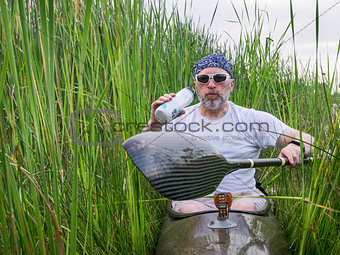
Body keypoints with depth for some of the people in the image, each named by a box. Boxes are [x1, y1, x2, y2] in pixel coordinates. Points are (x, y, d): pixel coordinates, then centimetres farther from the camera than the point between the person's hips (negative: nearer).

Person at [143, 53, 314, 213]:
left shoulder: (254, 119, 5)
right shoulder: (178, 120, 6)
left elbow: (306, 139, 4)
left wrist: (295, 146, -20)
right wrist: (154, 125, -14)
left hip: (242, 196, 1)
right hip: (192, 198, 0)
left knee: (245, 208, -32)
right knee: (193, 211, -33)